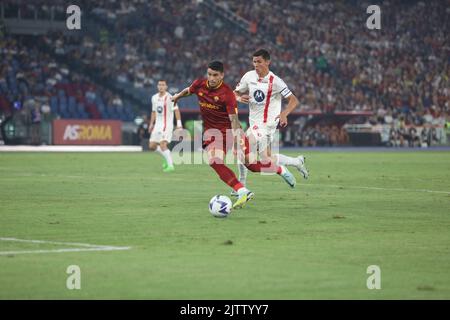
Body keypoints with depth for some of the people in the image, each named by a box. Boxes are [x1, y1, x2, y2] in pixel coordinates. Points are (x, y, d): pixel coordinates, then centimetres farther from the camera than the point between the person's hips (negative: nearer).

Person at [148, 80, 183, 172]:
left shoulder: (169, 98, -11)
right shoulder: (154, 98, 11)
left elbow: (176, 110, -13)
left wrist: (179, 124, -20)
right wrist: (151, 124, 19)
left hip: (167, 124, -7)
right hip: (157, 125, 7)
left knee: (162, 144, -20)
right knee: (152, 146, 6)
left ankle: (170, 165, -15)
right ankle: (168, 157, 25)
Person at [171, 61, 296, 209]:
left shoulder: (227, 94, -20)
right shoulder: (199, 84, -5)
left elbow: (234, 120, -23)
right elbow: (188, 90, 21)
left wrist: (238, 145, -31)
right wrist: (177, 96, 40)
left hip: (230, 129, -4)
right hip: (212, 131, 4)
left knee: (250, 163, -5)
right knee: (215, 162, -24)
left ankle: (281, 170, 24)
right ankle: (243, 192, -25)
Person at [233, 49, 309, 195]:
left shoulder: (275, 81, -14)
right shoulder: (249, 76, 2)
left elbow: (294, 100, -13)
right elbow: (235, 93, 12)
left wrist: (284, 114, -31)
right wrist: (239, 98, -12)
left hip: (266, 123, -7)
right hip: (254, 122, 7)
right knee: (267, 160, 11)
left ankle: (241, 186, -8)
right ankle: (297, 162, 30)